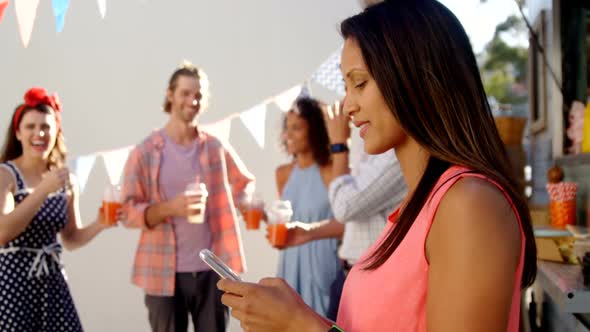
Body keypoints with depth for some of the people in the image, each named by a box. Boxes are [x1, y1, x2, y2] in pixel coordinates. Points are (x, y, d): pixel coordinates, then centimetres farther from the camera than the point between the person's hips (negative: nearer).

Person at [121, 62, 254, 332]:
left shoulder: (217, 149, 4)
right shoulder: (145, 152, -2)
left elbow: (246, 184, 20)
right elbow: (129, 211, -5)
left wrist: (222, 207, 1)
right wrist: (170, 208, -21)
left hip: (212, 270, 2)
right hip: (165, 273, -2)